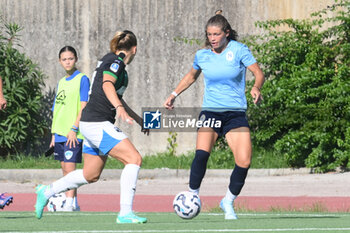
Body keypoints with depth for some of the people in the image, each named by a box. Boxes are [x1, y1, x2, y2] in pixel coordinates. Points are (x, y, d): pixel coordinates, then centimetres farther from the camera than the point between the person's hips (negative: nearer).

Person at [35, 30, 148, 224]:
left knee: (91, 175, 19)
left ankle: (47, 191, 31)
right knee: (134, 159, -16)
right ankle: (125, 213, -23)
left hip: (93, 124, 10)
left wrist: (138, 118, 39)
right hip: (98, 124, -10)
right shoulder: (116, 61, -9)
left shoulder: (110, 60, 20)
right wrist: (119, 108, -45)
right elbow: (107, 85, -29)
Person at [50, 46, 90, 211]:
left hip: (74, 134, -7)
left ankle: (70, 203, -15)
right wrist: (54, 134, 15)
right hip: (60, 133, 7)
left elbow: (83, 105, -10)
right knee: (65, 169, 7)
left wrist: (74, 128, -17)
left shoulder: (82, 79, -3)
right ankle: (71, 202, 12)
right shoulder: (61, 82, 17)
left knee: (69, 167, -13)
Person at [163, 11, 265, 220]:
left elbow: (258, 73, -10)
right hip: (210, 111, 1)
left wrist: (256, 88, -30)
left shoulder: (239, 50, -6)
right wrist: (175, 94, 16)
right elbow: (192, 76, 24)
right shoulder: (202, 55, 4)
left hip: (236, 114, -1)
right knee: (202, 153, -26)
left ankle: (228, 202, 11)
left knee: (244, 162, -13)